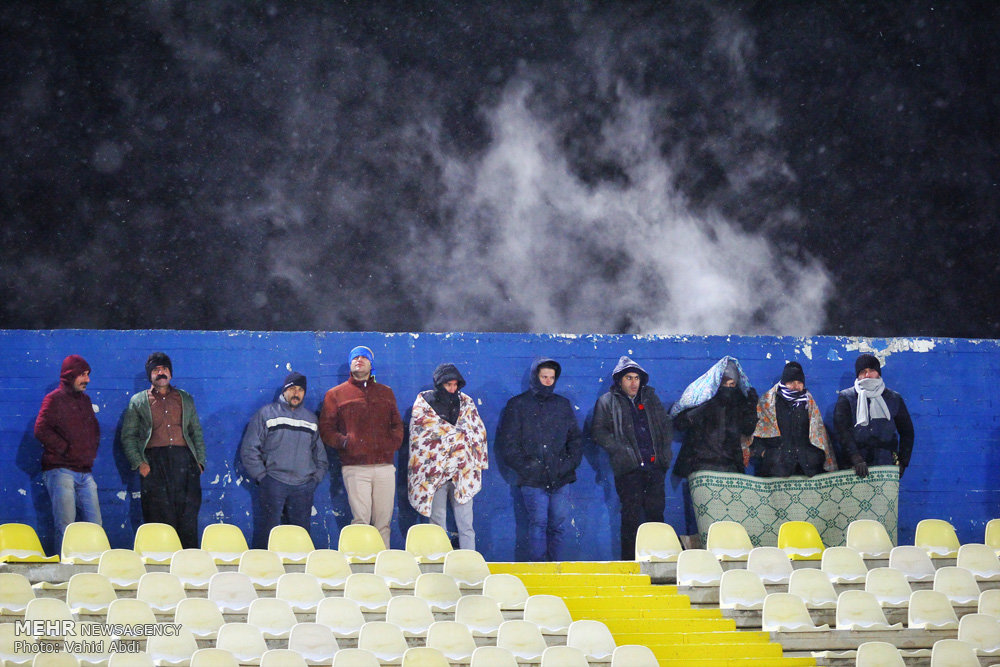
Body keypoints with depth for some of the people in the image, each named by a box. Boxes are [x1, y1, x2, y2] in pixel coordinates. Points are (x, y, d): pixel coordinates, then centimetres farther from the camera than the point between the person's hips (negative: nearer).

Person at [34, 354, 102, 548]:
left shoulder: (85, 400, 20)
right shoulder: (54, 399, -3)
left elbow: (94, 429, 32)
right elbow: (40, 430, -14)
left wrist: (92, 449, 15)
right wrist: (66, 448, -13)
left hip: (85, 472, 7)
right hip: (61, 471, -7)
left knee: (95, 524, 2)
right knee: (66, 527, -9)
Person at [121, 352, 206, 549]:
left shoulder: (185, 399, 20)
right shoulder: (138, 401, 14)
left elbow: (197, 433, 20)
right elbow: (128, 436, 10)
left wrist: (200, 462, 7)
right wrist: (139, 463, -4)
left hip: (184, 460, 1)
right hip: (154, 463, -1)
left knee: (188, 517, -7)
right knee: (159, 519, -7)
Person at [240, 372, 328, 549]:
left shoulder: (310, 418, 17)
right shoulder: (267, 413, 4)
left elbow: (320, 452, 24)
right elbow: (249, 449, 1)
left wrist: (317, 477, 10)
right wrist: (261, 476, -6)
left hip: (304, 486, 4)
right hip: (274, 484, -4)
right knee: (267, 528, -7)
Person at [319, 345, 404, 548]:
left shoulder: (386, 393, 21)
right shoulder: (336, 395, 11)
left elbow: (397, 424, 22)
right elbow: (326, 429, 7)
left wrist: (394, 442, 1)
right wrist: (344, 442, -12)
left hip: (385, 466, 3)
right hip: (355, 468, -3)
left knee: (383, 522, 1)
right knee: (361, 520, -12)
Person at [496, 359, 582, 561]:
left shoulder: (563, 404, 16)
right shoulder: (518, 405, 6)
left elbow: (576, 438, 19)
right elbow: (506, 443, 2)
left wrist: (570, 463, 2)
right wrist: (526, 467, -8)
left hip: (560, 479, 3)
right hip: (533, 480, -3)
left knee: (559, 526, 0)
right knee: (538, 524, -9)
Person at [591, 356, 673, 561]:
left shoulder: (650, 398, 18)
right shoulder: (607, 402, 6)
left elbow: (666, 424, 22)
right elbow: (598, 432, 0)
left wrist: (665, 450, 8)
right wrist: (621, 450, -11)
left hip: (654, 466, 3)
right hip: (628, 468, -3)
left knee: (656, 512, 2)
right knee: (631, 515, -4)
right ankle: (630, 561, 0)